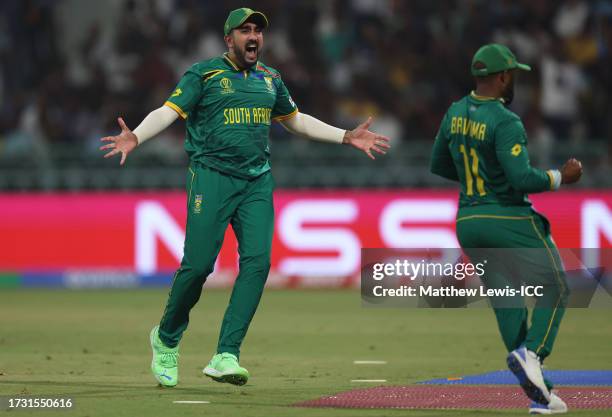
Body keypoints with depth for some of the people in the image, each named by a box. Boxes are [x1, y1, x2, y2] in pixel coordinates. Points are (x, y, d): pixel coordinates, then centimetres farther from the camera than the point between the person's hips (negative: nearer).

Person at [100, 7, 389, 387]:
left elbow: (295, 120, 30)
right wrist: (135, 137, -28)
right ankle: (167, 340, 16)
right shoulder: (204, 74, 0)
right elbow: (169, 111, -10)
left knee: (257, 262, -12)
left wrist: (346, 137, 25)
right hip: (212, 177, -5)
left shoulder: (270, 79, 16)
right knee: (198, 265, -10)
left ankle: (226, 356, -13)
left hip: (257, 181, 5)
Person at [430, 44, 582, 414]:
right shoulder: (505, 122, -18)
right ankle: (531, 352, -15)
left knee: (506, 301, 9)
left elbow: (438, 165, 16)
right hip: (511, 222, -7)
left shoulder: (454, 114, 5)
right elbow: (522, 178, -25)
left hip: (469, 224, 7)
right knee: (556, 288, 9)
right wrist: (561, 177, -11)